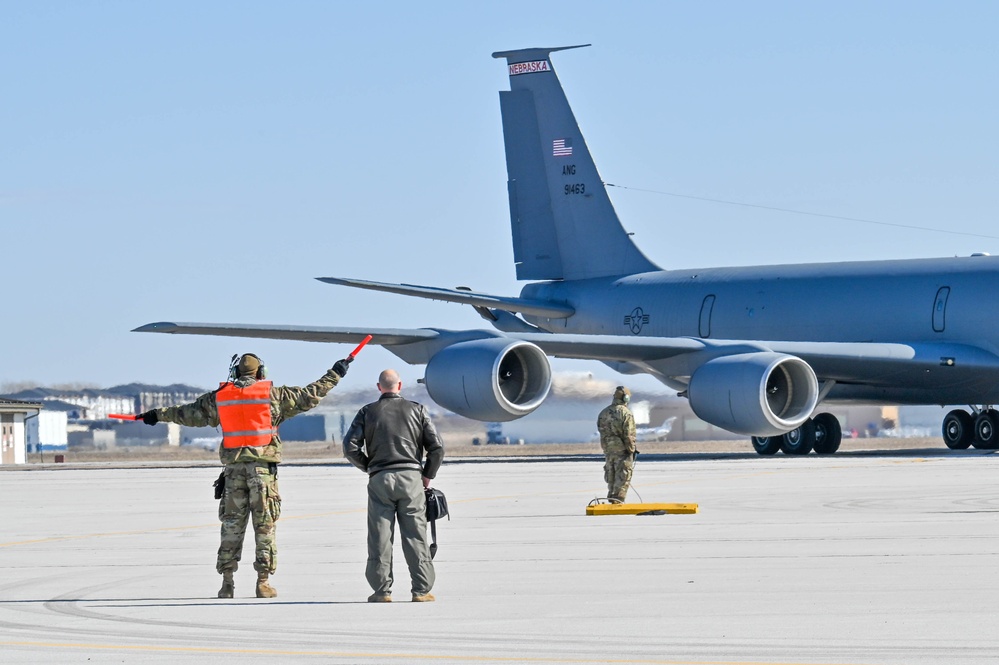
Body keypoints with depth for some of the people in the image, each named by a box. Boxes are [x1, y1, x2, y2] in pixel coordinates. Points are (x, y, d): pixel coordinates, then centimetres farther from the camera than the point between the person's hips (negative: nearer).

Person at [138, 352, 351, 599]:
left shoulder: (219, 397, 8)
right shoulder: (273, 395, 1)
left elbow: (189, 413, 19)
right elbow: (308, 396, 6)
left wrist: (159, 415, 35)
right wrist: (334, 375, 18)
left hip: (234, 468, 2)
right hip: (263, 467, -2)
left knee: (231, 526, 7)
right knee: (265, 525, 2)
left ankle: (227, 581, 5)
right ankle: (263, 581, 0)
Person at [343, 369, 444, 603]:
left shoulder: (368, 412, 5)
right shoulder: (416, 410, 6)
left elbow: (350, 447, -1)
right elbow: (437, 447, 2)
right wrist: (428, 475, 13)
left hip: (380, 479, 0)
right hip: (411, 477, 0)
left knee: (380, 537, 3)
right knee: (415, 535, 3)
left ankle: (382, 590, 0)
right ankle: (421, 590, 2)